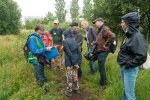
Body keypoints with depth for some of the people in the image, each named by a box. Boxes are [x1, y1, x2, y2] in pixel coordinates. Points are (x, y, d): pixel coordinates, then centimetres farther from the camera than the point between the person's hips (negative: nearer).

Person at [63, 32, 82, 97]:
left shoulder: (65, 41, -11)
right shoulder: (74, 40, 8)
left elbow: (69, 53, -18)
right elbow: (79, 51, 4)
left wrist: (74, 63, -14)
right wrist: (78, 61, 5)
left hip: (70, 62, -6)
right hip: (76, 61, 6)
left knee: (69, 77, 7)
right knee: (75, 75, 20)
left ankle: (69, 92, 20)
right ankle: (76, 89, 34)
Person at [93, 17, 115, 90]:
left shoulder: (105, 29, -18)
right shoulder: (100, 30, 12)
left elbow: (112, 36, -34)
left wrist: (106, 45, -25)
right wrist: (95, 42, 9)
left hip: (102, 52, -10)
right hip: (99, 51, 10)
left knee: (101, 68, 1)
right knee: (101, 68, 20)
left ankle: (103, 84, 17)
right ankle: (104, 81, 37)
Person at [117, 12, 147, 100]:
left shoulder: (137, 36, -23)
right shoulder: (129, 35, 5)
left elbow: (142, 56, -29)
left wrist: (129, 64, -19)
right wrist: (123, 64, 11)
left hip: (130, 69, -9)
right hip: (123, 67, 9)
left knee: (129, 93, 6)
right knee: (125, 89, 25)